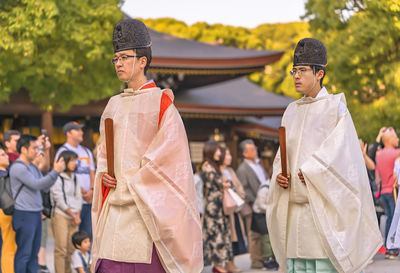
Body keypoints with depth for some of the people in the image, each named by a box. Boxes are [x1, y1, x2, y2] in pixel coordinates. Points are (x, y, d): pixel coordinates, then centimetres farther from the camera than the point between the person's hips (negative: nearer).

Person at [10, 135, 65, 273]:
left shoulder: (33, 167, 16)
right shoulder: (18, 167, -12)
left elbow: (45, 187, 14)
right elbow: (36, 184, -17)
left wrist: (56, 171, 1)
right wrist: (55, 172, -20)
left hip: (36, 214, 9)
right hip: (24, 215, -9)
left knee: (34, 252, 11)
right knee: (24, 253, -5)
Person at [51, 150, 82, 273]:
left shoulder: (74, 178, 15)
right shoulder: (57, 178, -7)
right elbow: (59, 200, -9)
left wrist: (78, 215, 2)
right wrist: (73, 215, -7)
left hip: (74, 216, 6)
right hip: (61, 215, -6)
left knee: (72, 248, 5)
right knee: (61, 248, -9)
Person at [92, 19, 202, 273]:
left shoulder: (160, 101, -1)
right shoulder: (115, 104, 17)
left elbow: (170, 146, -10)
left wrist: (132, 180, -11)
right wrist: (103, 173, 1)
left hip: (147, 201, -6)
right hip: (115, 203, 6)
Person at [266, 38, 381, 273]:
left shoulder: (335, 107, -1)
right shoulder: (292, 111, 17)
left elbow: (339, 148, -10)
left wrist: (310, 173, -14)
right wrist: (279, 175, -1)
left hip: (324, 202, -6)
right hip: (295, 206, 6)